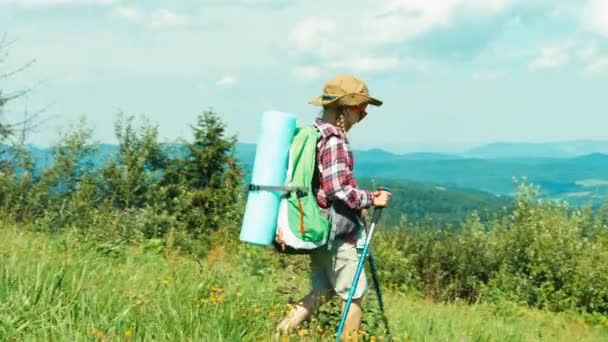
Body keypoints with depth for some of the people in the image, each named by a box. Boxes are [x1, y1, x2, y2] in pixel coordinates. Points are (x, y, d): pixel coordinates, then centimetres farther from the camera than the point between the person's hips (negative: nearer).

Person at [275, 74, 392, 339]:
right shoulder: (334, 139, -18)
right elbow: (338, 189, -24)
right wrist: (371, 200, -12)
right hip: (336, 231, -9)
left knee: (323, 290, 15)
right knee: (354, 295, 2)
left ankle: (282, 332, 6)